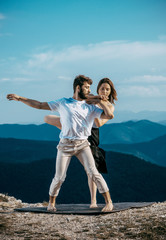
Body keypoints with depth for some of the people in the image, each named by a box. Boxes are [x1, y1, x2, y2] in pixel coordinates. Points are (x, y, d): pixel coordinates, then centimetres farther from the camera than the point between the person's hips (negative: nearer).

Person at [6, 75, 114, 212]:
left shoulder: (91, 108, 11)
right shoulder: (63, 103, 9)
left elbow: (110, 116, 5)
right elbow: (40, 105, 12)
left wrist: (101, 102, 3)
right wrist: (20, 98, 9)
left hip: (82, 144, 0)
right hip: (65, 145, 0)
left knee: (93, 172, -12)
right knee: (59, 177, 0)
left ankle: (109, 202, -6)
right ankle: (51, 202, 22)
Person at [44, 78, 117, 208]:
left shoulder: (110, 107, -2)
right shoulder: (92, 99, 10)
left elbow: (99, 123, -16)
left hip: (91, 134, -5)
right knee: (47, 118, 2)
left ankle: (93, 201, -5)